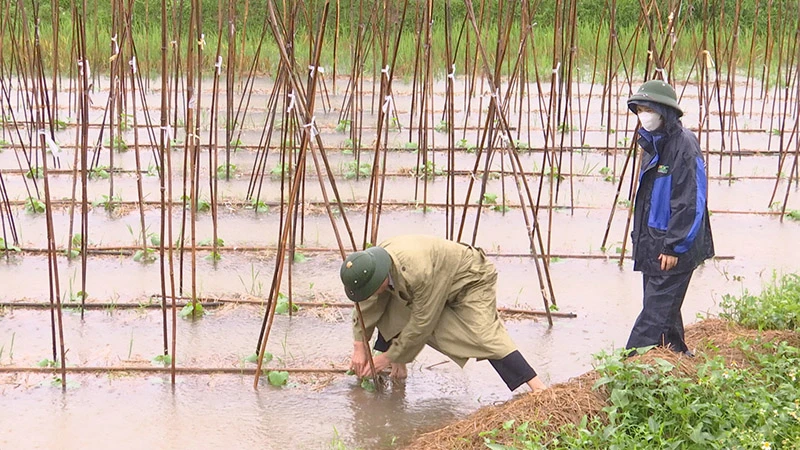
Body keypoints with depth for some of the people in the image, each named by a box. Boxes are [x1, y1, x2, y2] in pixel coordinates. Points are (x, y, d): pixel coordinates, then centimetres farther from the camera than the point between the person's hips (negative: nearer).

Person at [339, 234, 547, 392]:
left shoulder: (418, 271, -41)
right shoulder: (376, 262, -16)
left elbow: (422, 323, -31)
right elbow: (366, 307, -2)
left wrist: (390, 357, -22)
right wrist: (360, 347, -5)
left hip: (472, 282, -9)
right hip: (438, 284, 9)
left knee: (485, 335, -27)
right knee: (389, 310, -5)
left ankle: (537, 388, -29)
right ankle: (397, 369, 7)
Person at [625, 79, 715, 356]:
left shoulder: (684, 146, -17)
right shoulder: (653, 144, 11)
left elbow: (690, 203, -19)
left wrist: (674, 247, -19)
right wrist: (640, 236, 18)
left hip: (674, 249, -10)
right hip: (653, 244, 10)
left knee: (656, 312, -7)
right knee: (664, 308, 18)